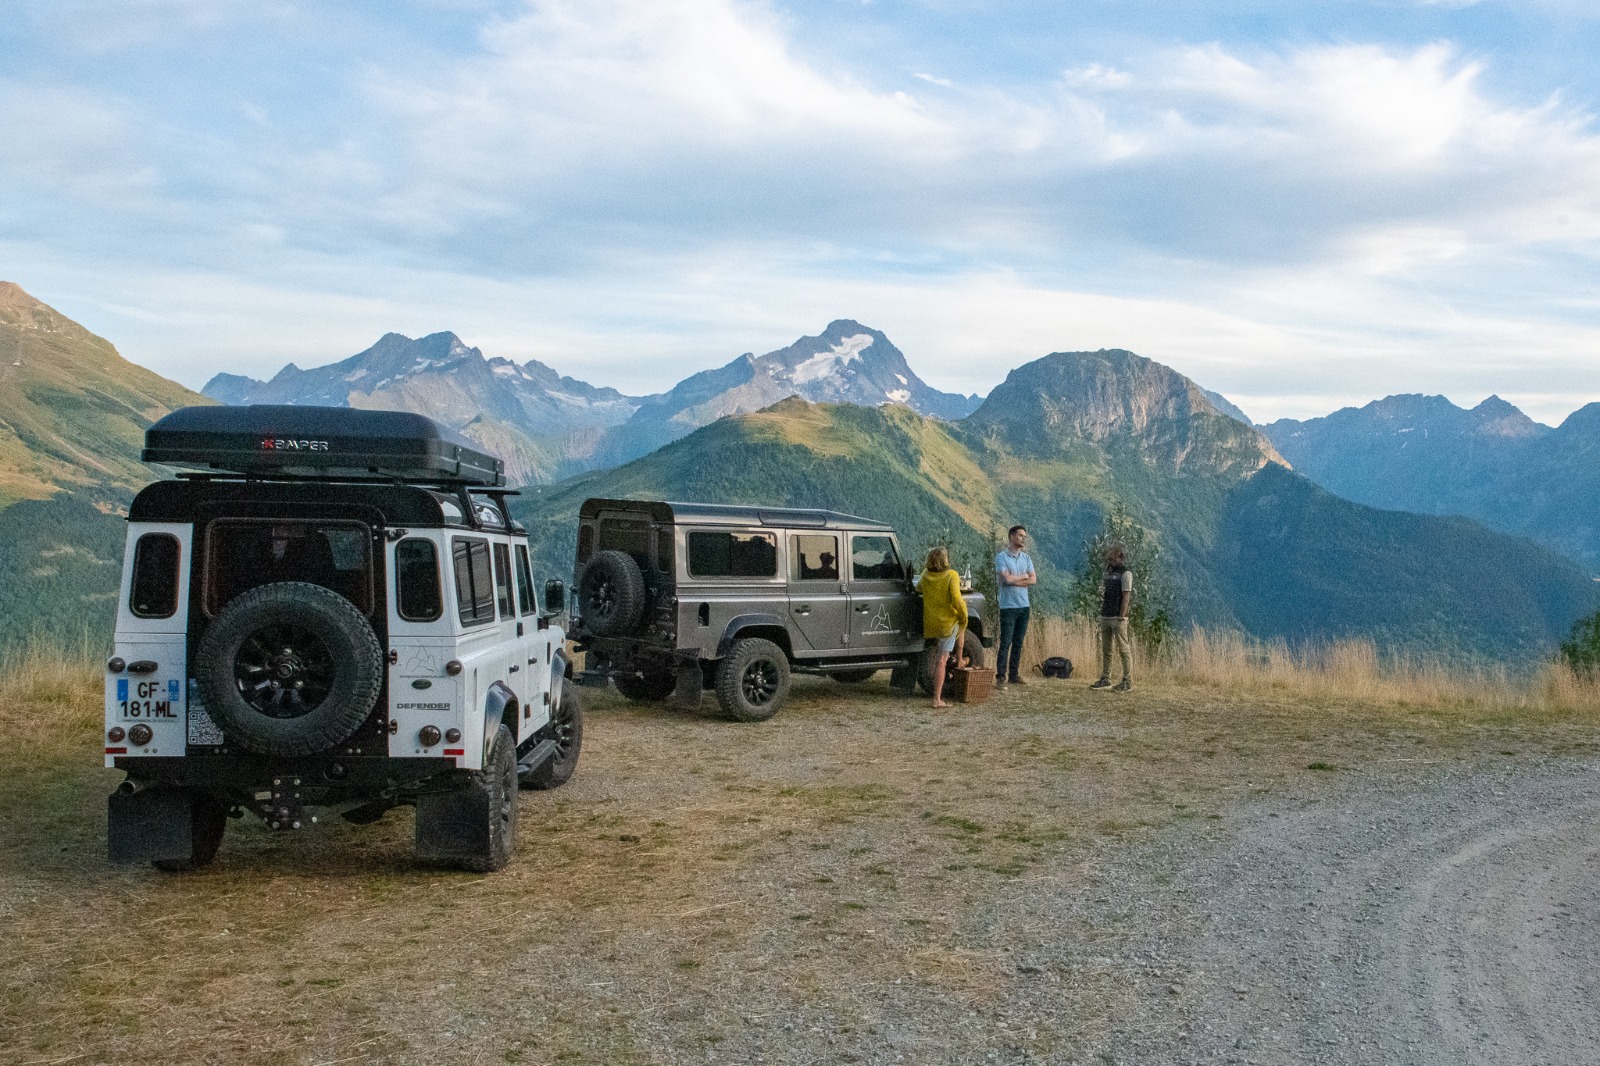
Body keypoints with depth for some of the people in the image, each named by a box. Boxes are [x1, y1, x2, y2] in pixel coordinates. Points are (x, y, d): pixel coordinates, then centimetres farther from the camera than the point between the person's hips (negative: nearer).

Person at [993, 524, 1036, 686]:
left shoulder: (1026, 557, 11)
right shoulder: (1001, 557, -5)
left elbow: (1033, 580, 1)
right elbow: (1007, 579, -18)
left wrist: (1014, 580, -11)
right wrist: (1024, 576, -2)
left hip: (1023, 605, 5)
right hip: (1008, 606, -5)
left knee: (1018, 643, 8)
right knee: (1005, 643, -6)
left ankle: (1013, 674, 13)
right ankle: (1000, 676, -3)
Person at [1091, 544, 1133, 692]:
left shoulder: (1125, 573, -8)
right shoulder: (1109, 573, 16)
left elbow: (1126, 597, -14)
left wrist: (1121, 618, -18)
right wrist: (1101, 615, 8)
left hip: (1118, 618, -8)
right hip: (1105, 617, 8)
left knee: (1124, 649, -3)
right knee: (1105, 650, 9)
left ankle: (1127, 681, 1)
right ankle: (1105, 679, 14)